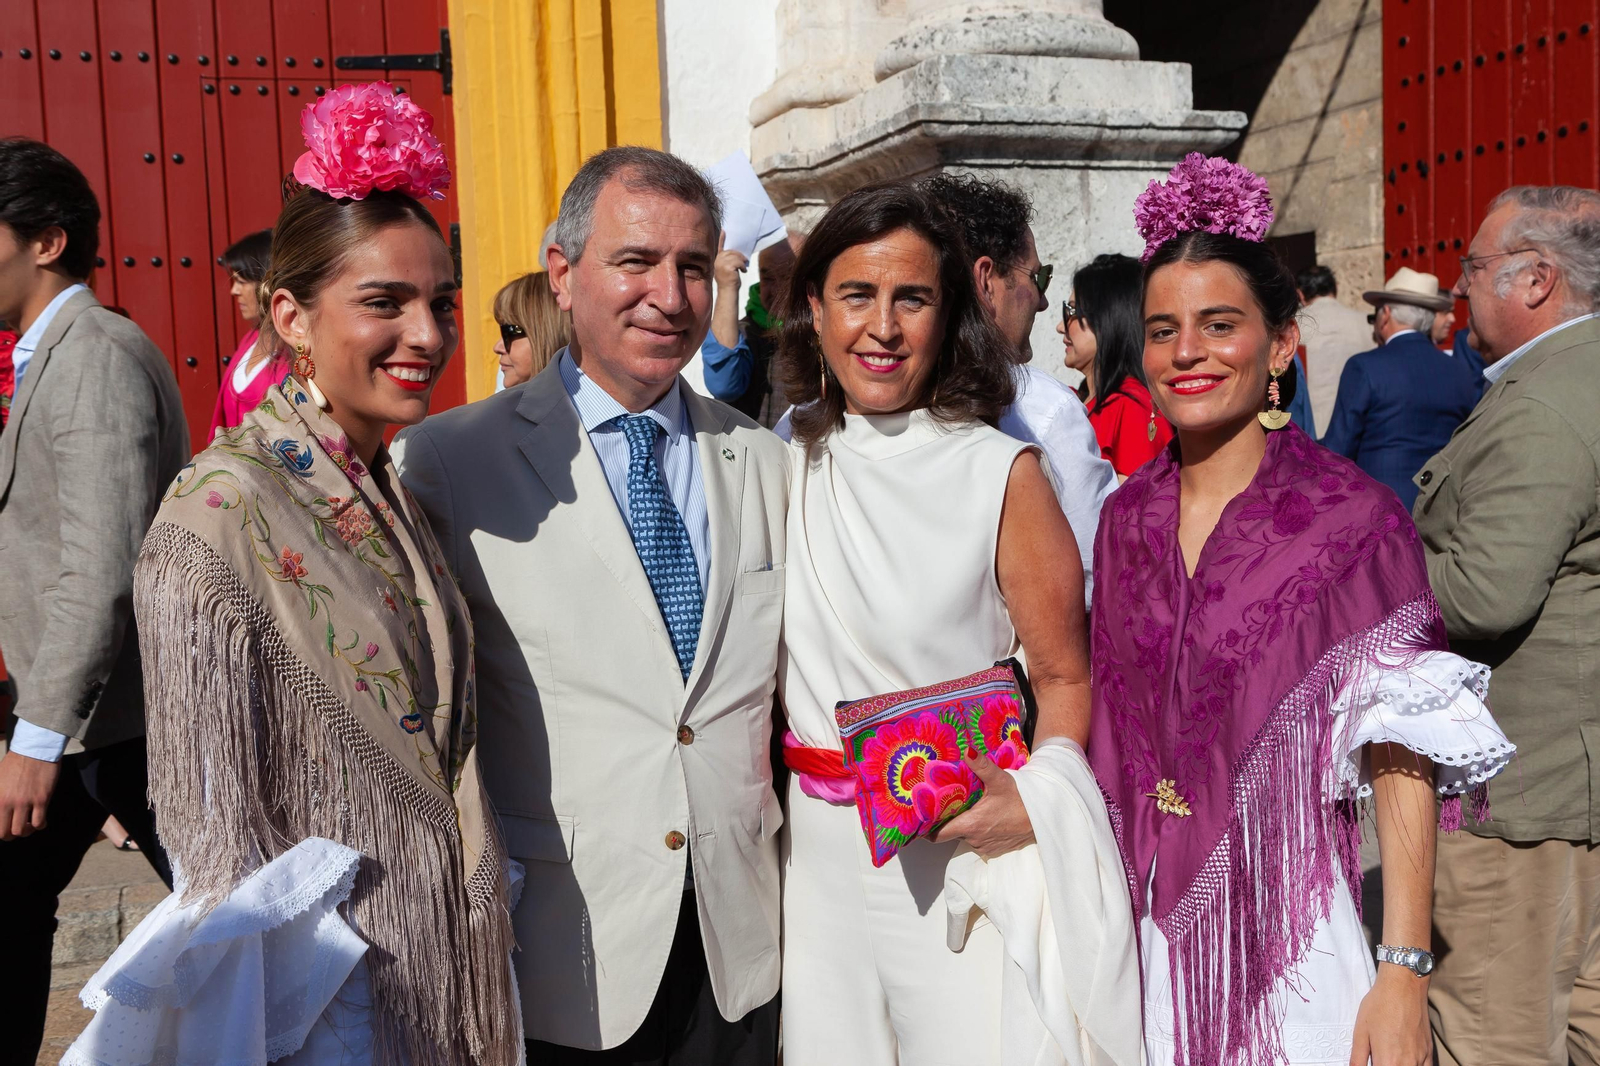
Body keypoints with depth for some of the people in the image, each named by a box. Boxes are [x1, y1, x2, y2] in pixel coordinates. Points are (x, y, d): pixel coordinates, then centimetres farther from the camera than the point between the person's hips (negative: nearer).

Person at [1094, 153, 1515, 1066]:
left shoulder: (1357, 521, -12)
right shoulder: (1128, 518, 3)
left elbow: (1401, 765, -13)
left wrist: (1404, 977, -17)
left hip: (1290, 932, -4)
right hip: (1148, 927, 4)